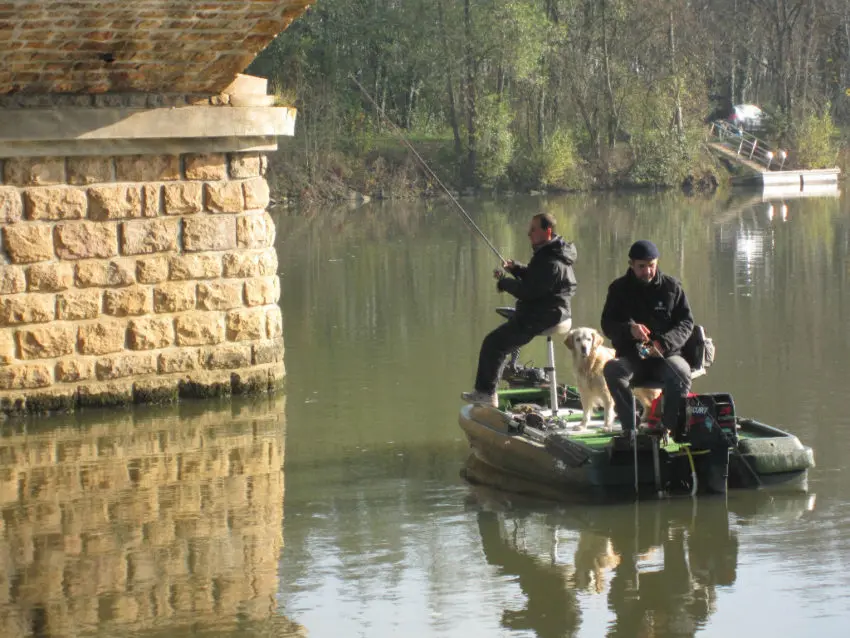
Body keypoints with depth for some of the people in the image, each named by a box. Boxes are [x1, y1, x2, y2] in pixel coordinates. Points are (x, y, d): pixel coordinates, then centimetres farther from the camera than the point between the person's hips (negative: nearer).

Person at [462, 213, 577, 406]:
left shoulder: (551, 263, -24)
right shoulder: (550, 253, 11)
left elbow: (529, 291, -24)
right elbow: (534, 277, 23)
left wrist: (503, 282, -10)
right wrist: (515, 268, 6)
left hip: (541, 318, -11)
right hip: (548, 313, 11)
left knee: (493, 343, -11)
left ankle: (486, 392, -8)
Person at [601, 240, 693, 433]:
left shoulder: (671, 287, 6)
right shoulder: (619, 288, 7)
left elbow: (686, 323, 2)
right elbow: (607, 325, 2)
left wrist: (664, 343, -17)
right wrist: (629, 329, -21)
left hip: (666, 354, 0)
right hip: (631, 357, 0)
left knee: (681, 371, -35)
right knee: (612, 369, -33)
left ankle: (670, 427, -21)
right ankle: (629, 428, -31)